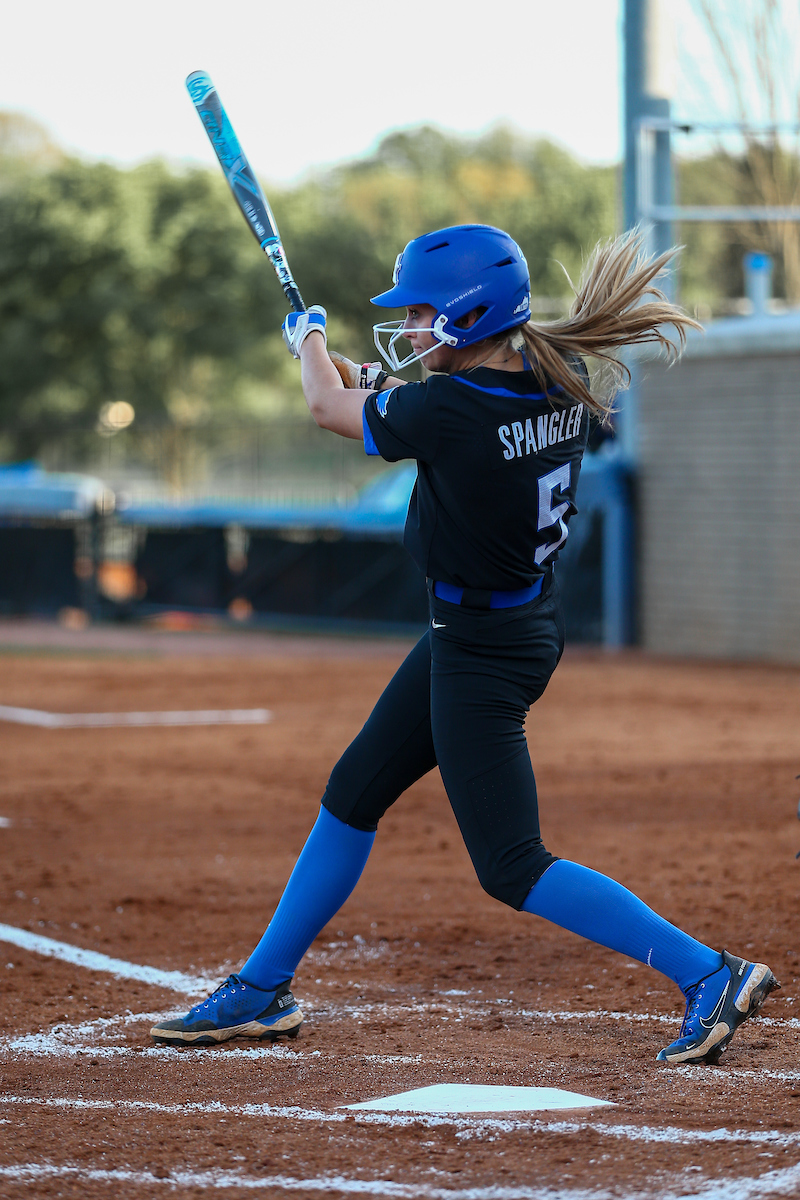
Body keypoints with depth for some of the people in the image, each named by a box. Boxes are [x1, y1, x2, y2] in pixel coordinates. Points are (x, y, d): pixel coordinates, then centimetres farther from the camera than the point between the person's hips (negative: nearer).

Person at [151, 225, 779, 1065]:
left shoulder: (447, 411, -26)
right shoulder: (562, 386, -5)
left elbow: (329, 408, -6)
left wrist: (308, 339, 14)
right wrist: (379, 384, 15)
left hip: (480, 648, -10)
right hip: (525, 624, 10)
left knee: (512, 869, -4)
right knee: (352, 797, 19)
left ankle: (710, 974, -4)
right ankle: (262, 991, 30)